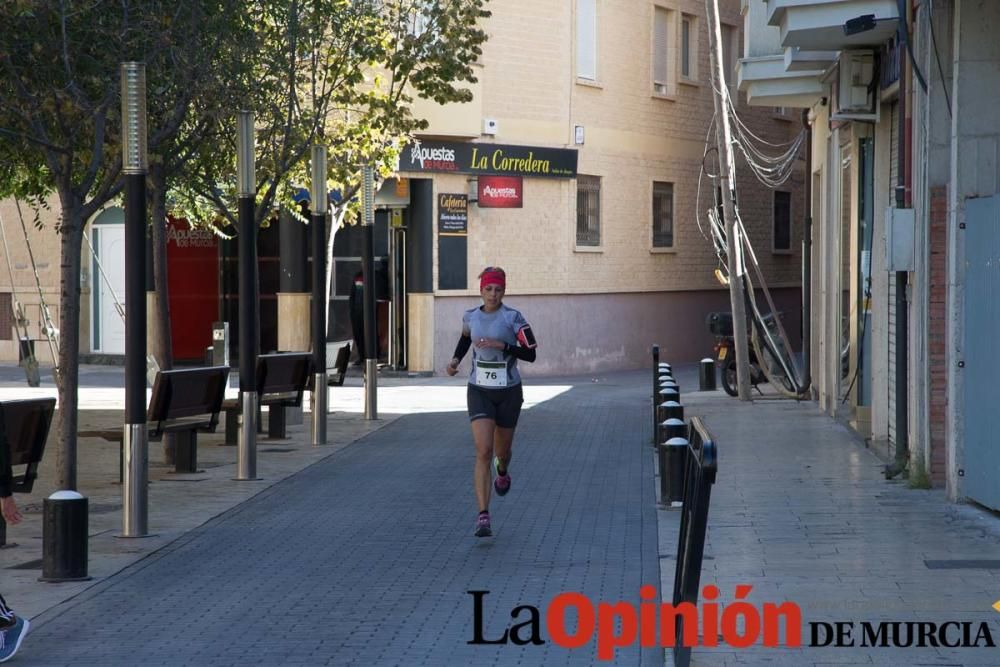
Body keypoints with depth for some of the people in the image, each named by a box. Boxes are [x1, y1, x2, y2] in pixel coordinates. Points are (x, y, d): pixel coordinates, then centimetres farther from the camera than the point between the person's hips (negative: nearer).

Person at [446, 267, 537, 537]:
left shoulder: (513, 318, -10)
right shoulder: (470, 316, 0)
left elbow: (530, 354, -14)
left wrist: (501, 345, -25)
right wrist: (456, 359, 7)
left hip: (509, 392, -1)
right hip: (480, 392, 1)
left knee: (502, 451, 16)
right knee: (483, 452, -16)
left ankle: (503, 471, 57)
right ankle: (483, 517, -19)